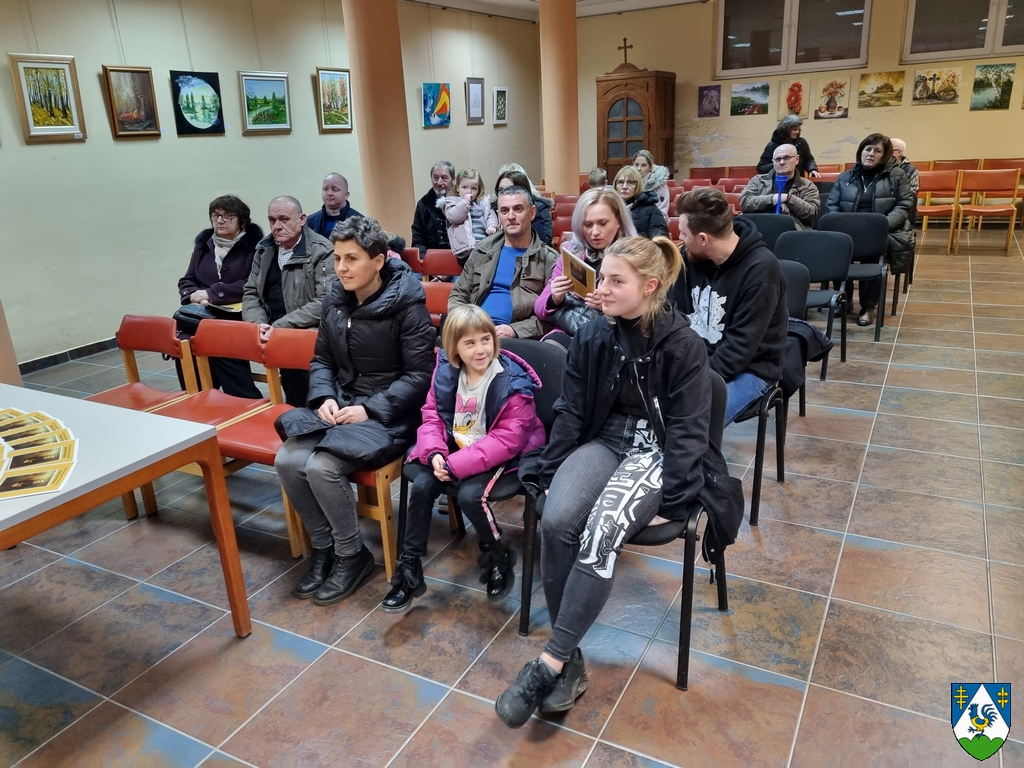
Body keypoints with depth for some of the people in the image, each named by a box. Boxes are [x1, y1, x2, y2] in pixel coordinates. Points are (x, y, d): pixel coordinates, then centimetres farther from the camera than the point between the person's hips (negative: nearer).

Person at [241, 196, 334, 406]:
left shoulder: (322, 252, -7)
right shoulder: (264, 249, 13)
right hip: (269, 331, 6)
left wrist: (281, 326, -20)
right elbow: (250, 293, 15)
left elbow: (325, 302, -17)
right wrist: (258, 324, -7)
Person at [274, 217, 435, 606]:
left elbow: (420, 375, -15)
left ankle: (352, 555, 1)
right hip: (341, 404, 7)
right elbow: (322, 360, 13)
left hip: (389, 413, -6)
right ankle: (323, 547, 7)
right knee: (288, 460, -15)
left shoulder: (407, 304, -14)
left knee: (322, 467, -25)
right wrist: (325, 397, -7)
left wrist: (370, 408, -21)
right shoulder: (335, 300, 5)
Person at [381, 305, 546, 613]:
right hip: (455, 449, 5)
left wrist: (456, 465, -27)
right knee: (421, 486, -15)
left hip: (498, 456, -5)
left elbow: (506, 440, -22)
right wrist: (435, 453, -18)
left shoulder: (513, 382, -20)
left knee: (470, 495, -28)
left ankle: (499, 558, 3)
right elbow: (432, 415, 3)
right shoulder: (446, 373, -4)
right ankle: (409, 570, 1)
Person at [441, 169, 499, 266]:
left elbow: (490, 215, 17)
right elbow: (453, 217, -7)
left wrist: (492, 225, -4)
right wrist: (465, 201, -7)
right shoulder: (452, 202, 9)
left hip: (485, 243, 5)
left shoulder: (482, 202, 23)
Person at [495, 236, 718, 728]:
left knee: (600, 534, -30)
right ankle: (571, 659, -12)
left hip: (656, 450, -4)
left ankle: (551, 663, -18)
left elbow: (688, 430, -10)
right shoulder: (592, 337, 2)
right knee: (555, 522, -25)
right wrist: (550, 472, -3)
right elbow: (570, 411, 5)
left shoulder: (683, 345, -11)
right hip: (604, 440, 4)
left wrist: (667, 499, -17)